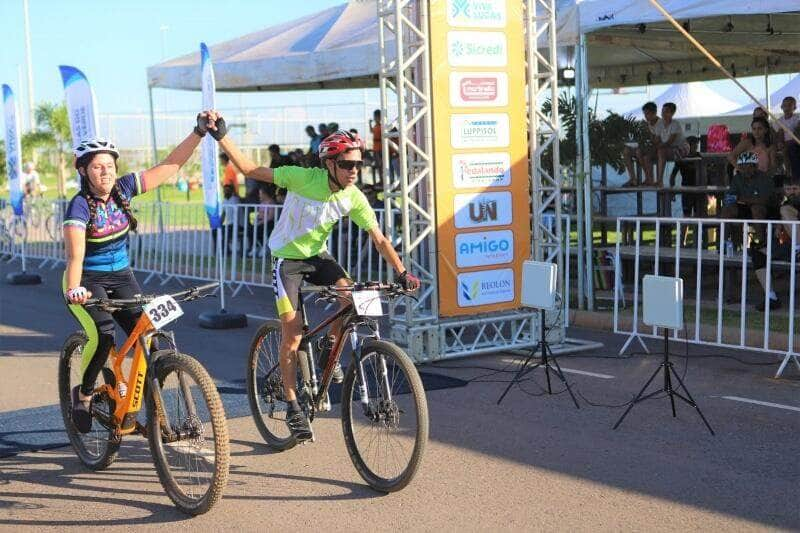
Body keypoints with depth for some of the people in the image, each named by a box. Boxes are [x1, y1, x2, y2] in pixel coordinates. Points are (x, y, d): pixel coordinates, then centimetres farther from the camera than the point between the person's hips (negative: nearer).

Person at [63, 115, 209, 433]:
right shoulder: (79, 206, -20)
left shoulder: (123, 189, -6)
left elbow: (170, 167, -8)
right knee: (102, 336, -28)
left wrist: (198, 133, -17)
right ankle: (84, 393, -2)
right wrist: (73, 289, -52)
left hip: (121, 277, 5)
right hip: (87, 281, -5)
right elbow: (75, 254, -33)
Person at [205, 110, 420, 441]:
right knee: (292, 336, -10)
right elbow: (250, 169, -20)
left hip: (318, 256, 3)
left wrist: (402, 272, -16)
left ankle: (331, 353, 3)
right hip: (288, 258, -3)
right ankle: (293, 407, 4)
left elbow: (379, 239, -8)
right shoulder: (304, 178, -25)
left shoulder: (354, 199, -14)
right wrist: (221, 137, -28)